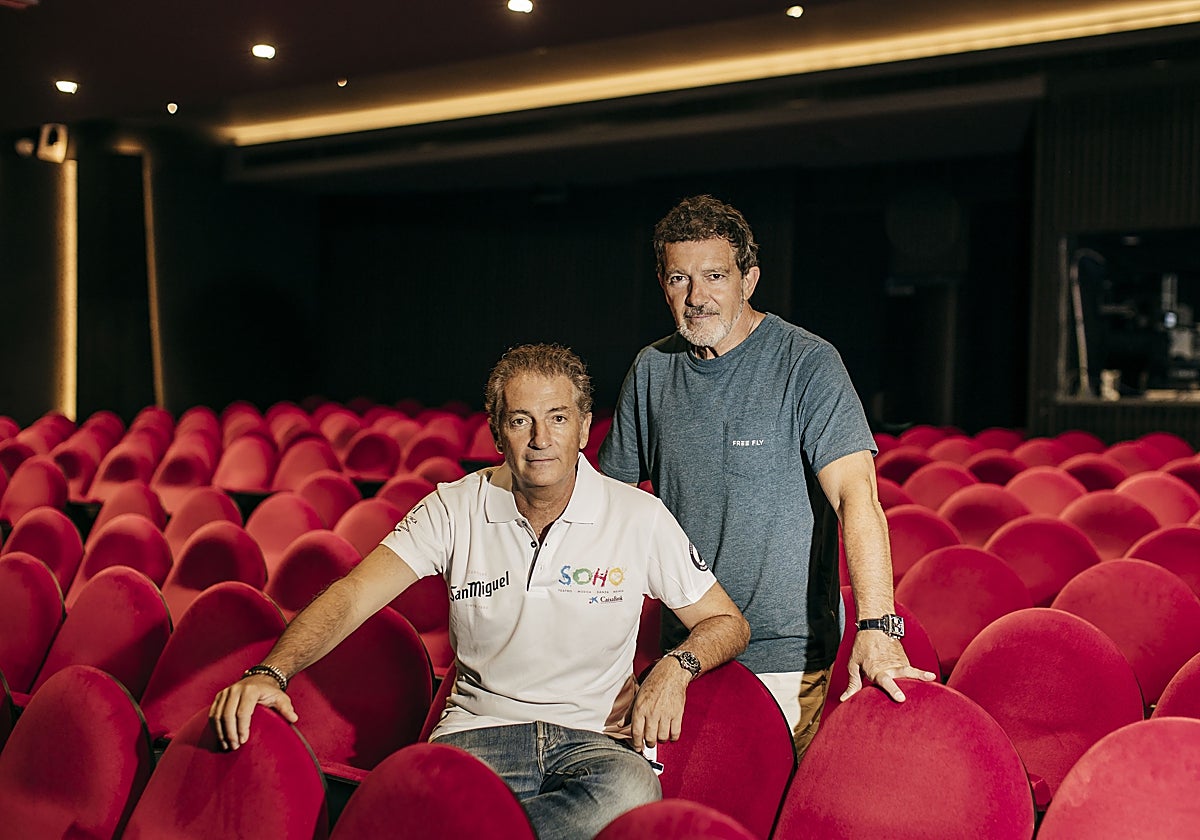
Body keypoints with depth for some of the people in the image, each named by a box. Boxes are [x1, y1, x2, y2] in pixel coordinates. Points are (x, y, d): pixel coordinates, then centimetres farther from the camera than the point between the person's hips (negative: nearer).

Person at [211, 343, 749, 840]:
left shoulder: (638, 517, 2)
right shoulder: (456, 510, 3)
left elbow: (728, 623, 11)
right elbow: (351, 598, -6)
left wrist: (675, 668, -11)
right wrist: (270, 672, -23)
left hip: (594, 738, 2)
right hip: (479, 731, -2)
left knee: (629, 791, -37)